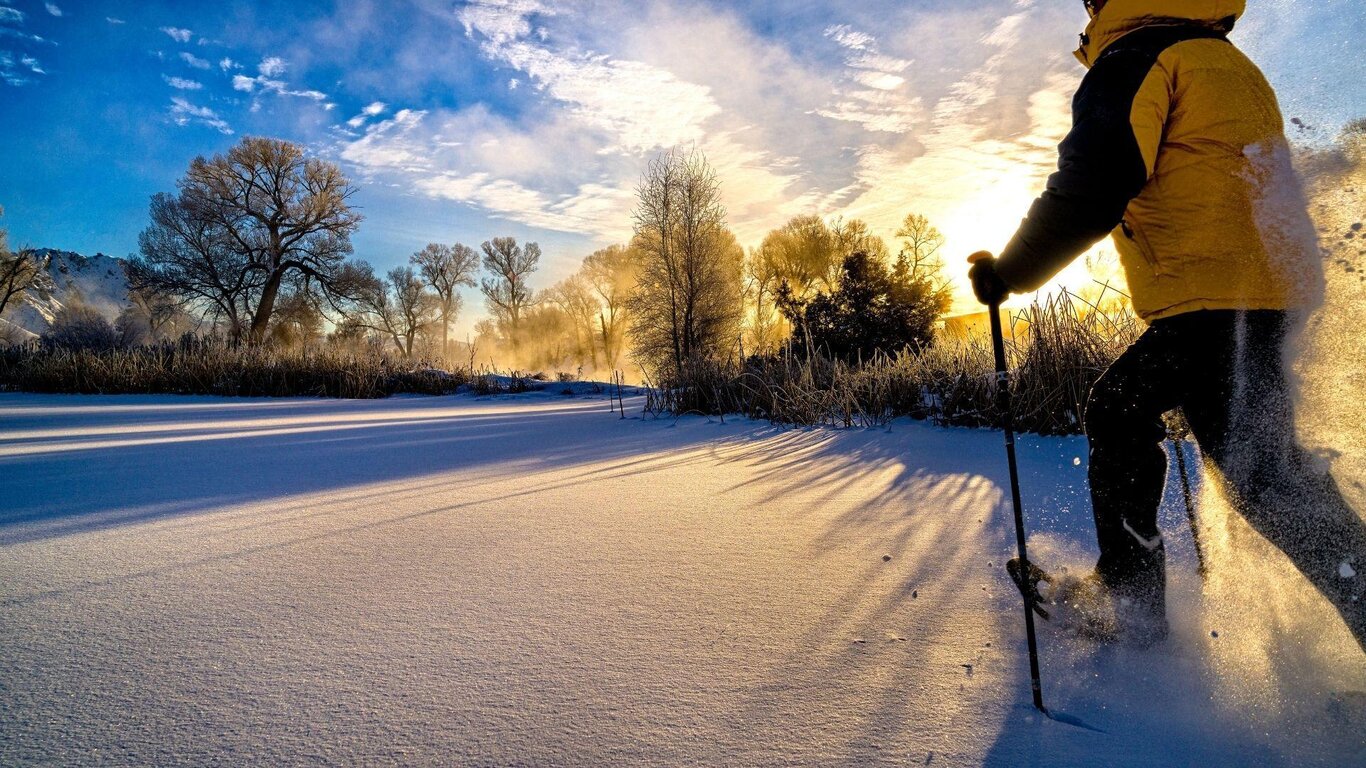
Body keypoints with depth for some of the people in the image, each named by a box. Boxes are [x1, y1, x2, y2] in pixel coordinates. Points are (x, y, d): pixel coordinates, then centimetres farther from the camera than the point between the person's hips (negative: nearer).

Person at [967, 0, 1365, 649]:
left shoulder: (1138, 58, -4)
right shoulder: (1228, 65, 25)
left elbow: (1087, 193, -15)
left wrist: (1007, 273, -5)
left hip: (1219, 301, -10)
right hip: (1272, 292, 10)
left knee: (1256, 469, -8)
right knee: (1116, 409, 15)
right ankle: (1127, 590, 19)